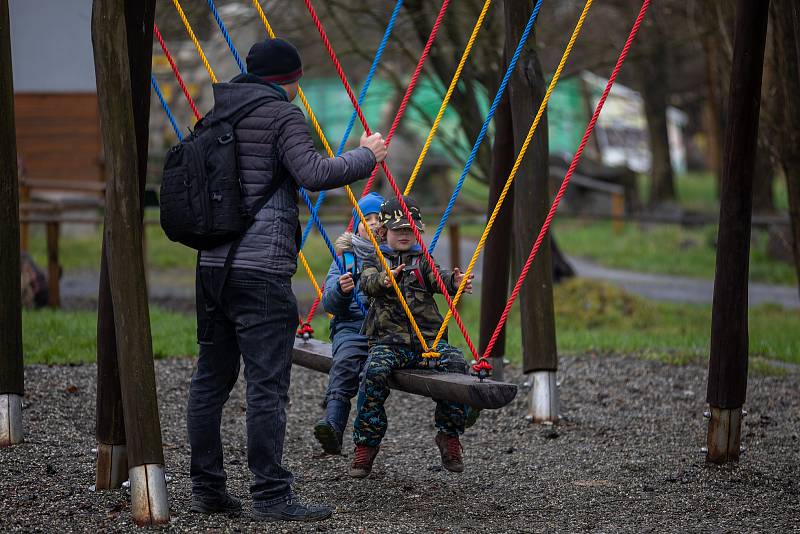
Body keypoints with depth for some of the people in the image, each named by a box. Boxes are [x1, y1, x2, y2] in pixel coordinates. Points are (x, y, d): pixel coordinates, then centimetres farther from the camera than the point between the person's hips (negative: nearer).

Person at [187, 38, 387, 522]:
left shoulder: (218, 114, 17)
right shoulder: (281, 114, -6)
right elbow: (313, 174, -18)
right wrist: (366, 156, -6)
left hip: (213, 264, 8)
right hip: (261, 269, -8)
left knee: (211, 379, 12)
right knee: (268, 386, -7)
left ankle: (207, 487, 16)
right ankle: (271, 496, -8)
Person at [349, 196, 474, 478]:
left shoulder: (422, 262, 19)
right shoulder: (376, 261, 14)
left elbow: (437, 278, -3)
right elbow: (367, 281, -10)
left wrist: (453, 280, -28)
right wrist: (384, 279, -35)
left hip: (428, 337, 2)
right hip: (389, 340, -2)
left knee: (455, 364, -28)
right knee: (374, 371, -33)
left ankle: (450, 437, -12)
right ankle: (366, 445, -19)